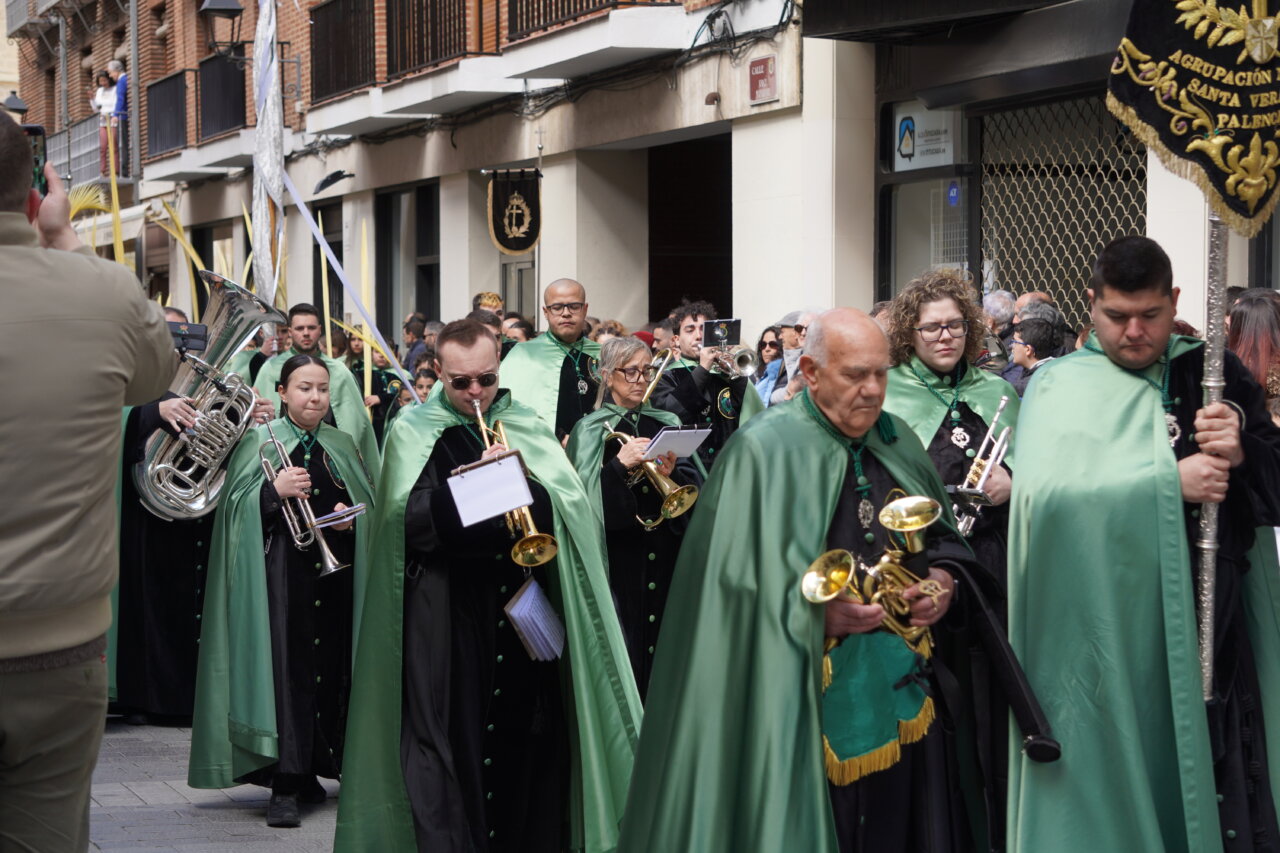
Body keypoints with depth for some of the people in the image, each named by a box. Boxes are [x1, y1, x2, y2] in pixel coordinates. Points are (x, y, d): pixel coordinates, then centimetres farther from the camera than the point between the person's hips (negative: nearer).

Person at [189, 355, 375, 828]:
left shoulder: (341, 446, 14)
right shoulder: (261, 441, 3)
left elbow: (369, 502, 15)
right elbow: (235, 505, -4)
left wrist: (353, 517, -5)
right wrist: (273, 491, -20)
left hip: (336, 570, 4)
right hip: (281, 570, -4)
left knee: (330, 668, 6)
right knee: (287, 669, -11)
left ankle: (311, 770, 20)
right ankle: (284, 787, -11)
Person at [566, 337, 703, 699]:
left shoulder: (666, 424, 12)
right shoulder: (590, 432, 1)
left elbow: (695, 485, 5)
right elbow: (583, 500, -8)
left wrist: (672, 474, -15)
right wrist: (620, 465, -21)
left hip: (666, 558, 4)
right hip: (618, 561, -3)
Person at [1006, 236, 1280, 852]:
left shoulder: (1212, 373, 9)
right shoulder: (1063, 388, -2)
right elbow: (1044, 492, -19)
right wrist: (1170, 482, -20)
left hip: (1214, 625, 3)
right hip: (1110, 635, -3)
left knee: (1221, 793, 3)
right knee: (1116, 791, 2)